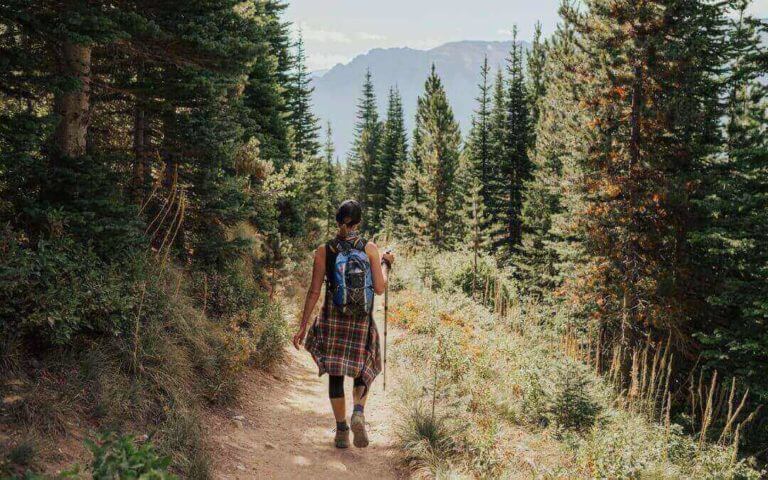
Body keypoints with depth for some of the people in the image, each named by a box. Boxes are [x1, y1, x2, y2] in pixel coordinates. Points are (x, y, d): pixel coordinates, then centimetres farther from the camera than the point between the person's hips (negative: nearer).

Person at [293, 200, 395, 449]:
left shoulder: (324, 250, -3)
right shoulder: (370, 248, -4)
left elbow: (314, 292, -4)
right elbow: (379, 288, -6)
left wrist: (303, 326, 0)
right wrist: (386, 264, 12)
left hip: (332, 319, 0)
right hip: (362, 321, 0)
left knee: (335, 375, 11)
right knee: (363, 370, 17)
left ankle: (342, 430, 12)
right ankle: (358, 412, -9)